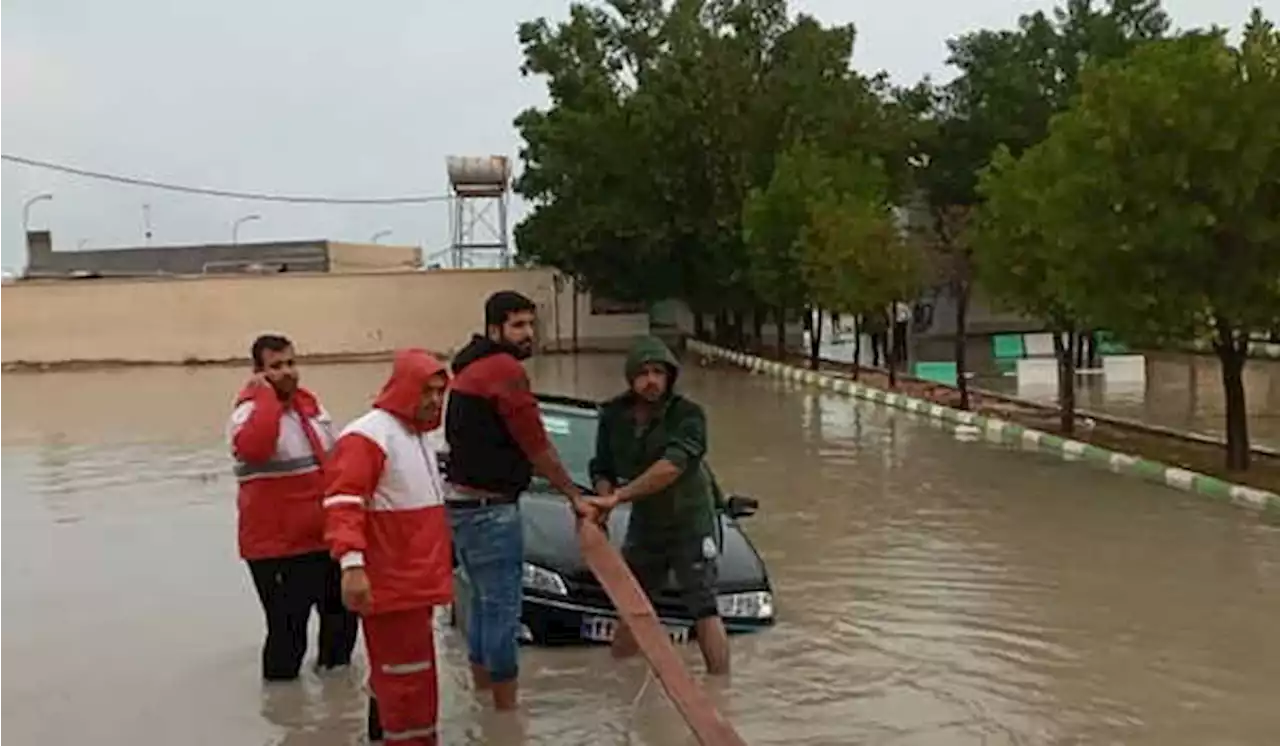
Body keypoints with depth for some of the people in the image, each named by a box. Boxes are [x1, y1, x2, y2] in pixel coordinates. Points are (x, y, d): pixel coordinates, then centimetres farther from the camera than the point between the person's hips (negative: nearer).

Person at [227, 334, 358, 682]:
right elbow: (252, 448, -39)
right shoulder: (250, 410, -13)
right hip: (278, 548, -8)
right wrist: (267, 396, -28)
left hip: (324, 539, 8)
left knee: (342, 616, 22)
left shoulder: (309, 404, 10)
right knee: (288, 633, -5)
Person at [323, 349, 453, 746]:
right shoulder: (368, 435, -15)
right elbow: (343, 504, -24)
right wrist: (352, 563, -35)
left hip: (417, 580, 9)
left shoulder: (419, 434, 17)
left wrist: (437, 563, 30)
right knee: (408, 671, -7)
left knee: (396, 667, 20)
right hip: (390, 583, -9)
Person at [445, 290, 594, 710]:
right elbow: (537, 446, -14)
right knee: (503, 611, -2)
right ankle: (506, 709, 7)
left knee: (484, 604, 20)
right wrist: (575, 496, -2)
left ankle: (483, 698, 31)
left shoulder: (473, 368, 15)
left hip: (464, 505, 10)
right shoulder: (505, 370, -16)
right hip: (490, 510, -10)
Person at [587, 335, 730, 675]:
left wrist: (618, 496, -36)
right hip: (644, 525, 5)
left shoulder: (687, 415, -20)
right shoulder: (613, 416, -4)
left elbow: (671, 466, -34)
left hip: (691, 523, -5)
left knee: (704, 608, -9)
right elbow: (602, 469, 4)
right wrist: (603, 498, -18)